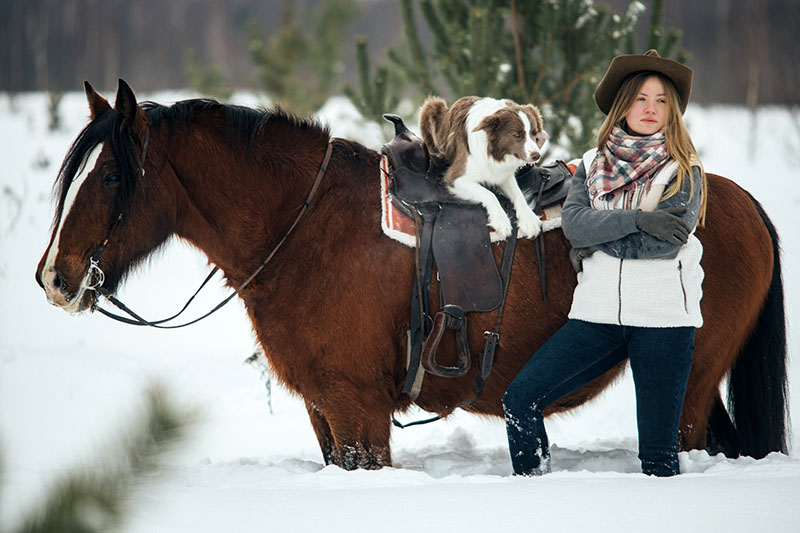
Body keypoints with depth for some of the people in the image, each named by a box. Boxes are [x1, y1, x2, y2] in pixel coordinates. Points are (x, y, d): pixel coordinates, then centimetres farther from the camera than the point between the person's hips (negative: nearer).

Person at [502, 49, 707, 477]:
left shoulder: (684, 173, 2)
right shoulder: (592, 166, 11)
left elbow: (667, 241, -13)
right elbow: (574, 224, -6)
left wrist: (595, 243, -7)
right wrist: (637, 219, -18)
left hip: (663, 317, -3)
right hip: (596, 313, 3)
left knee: (657, 452, -4)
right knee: (520, 399, -6)